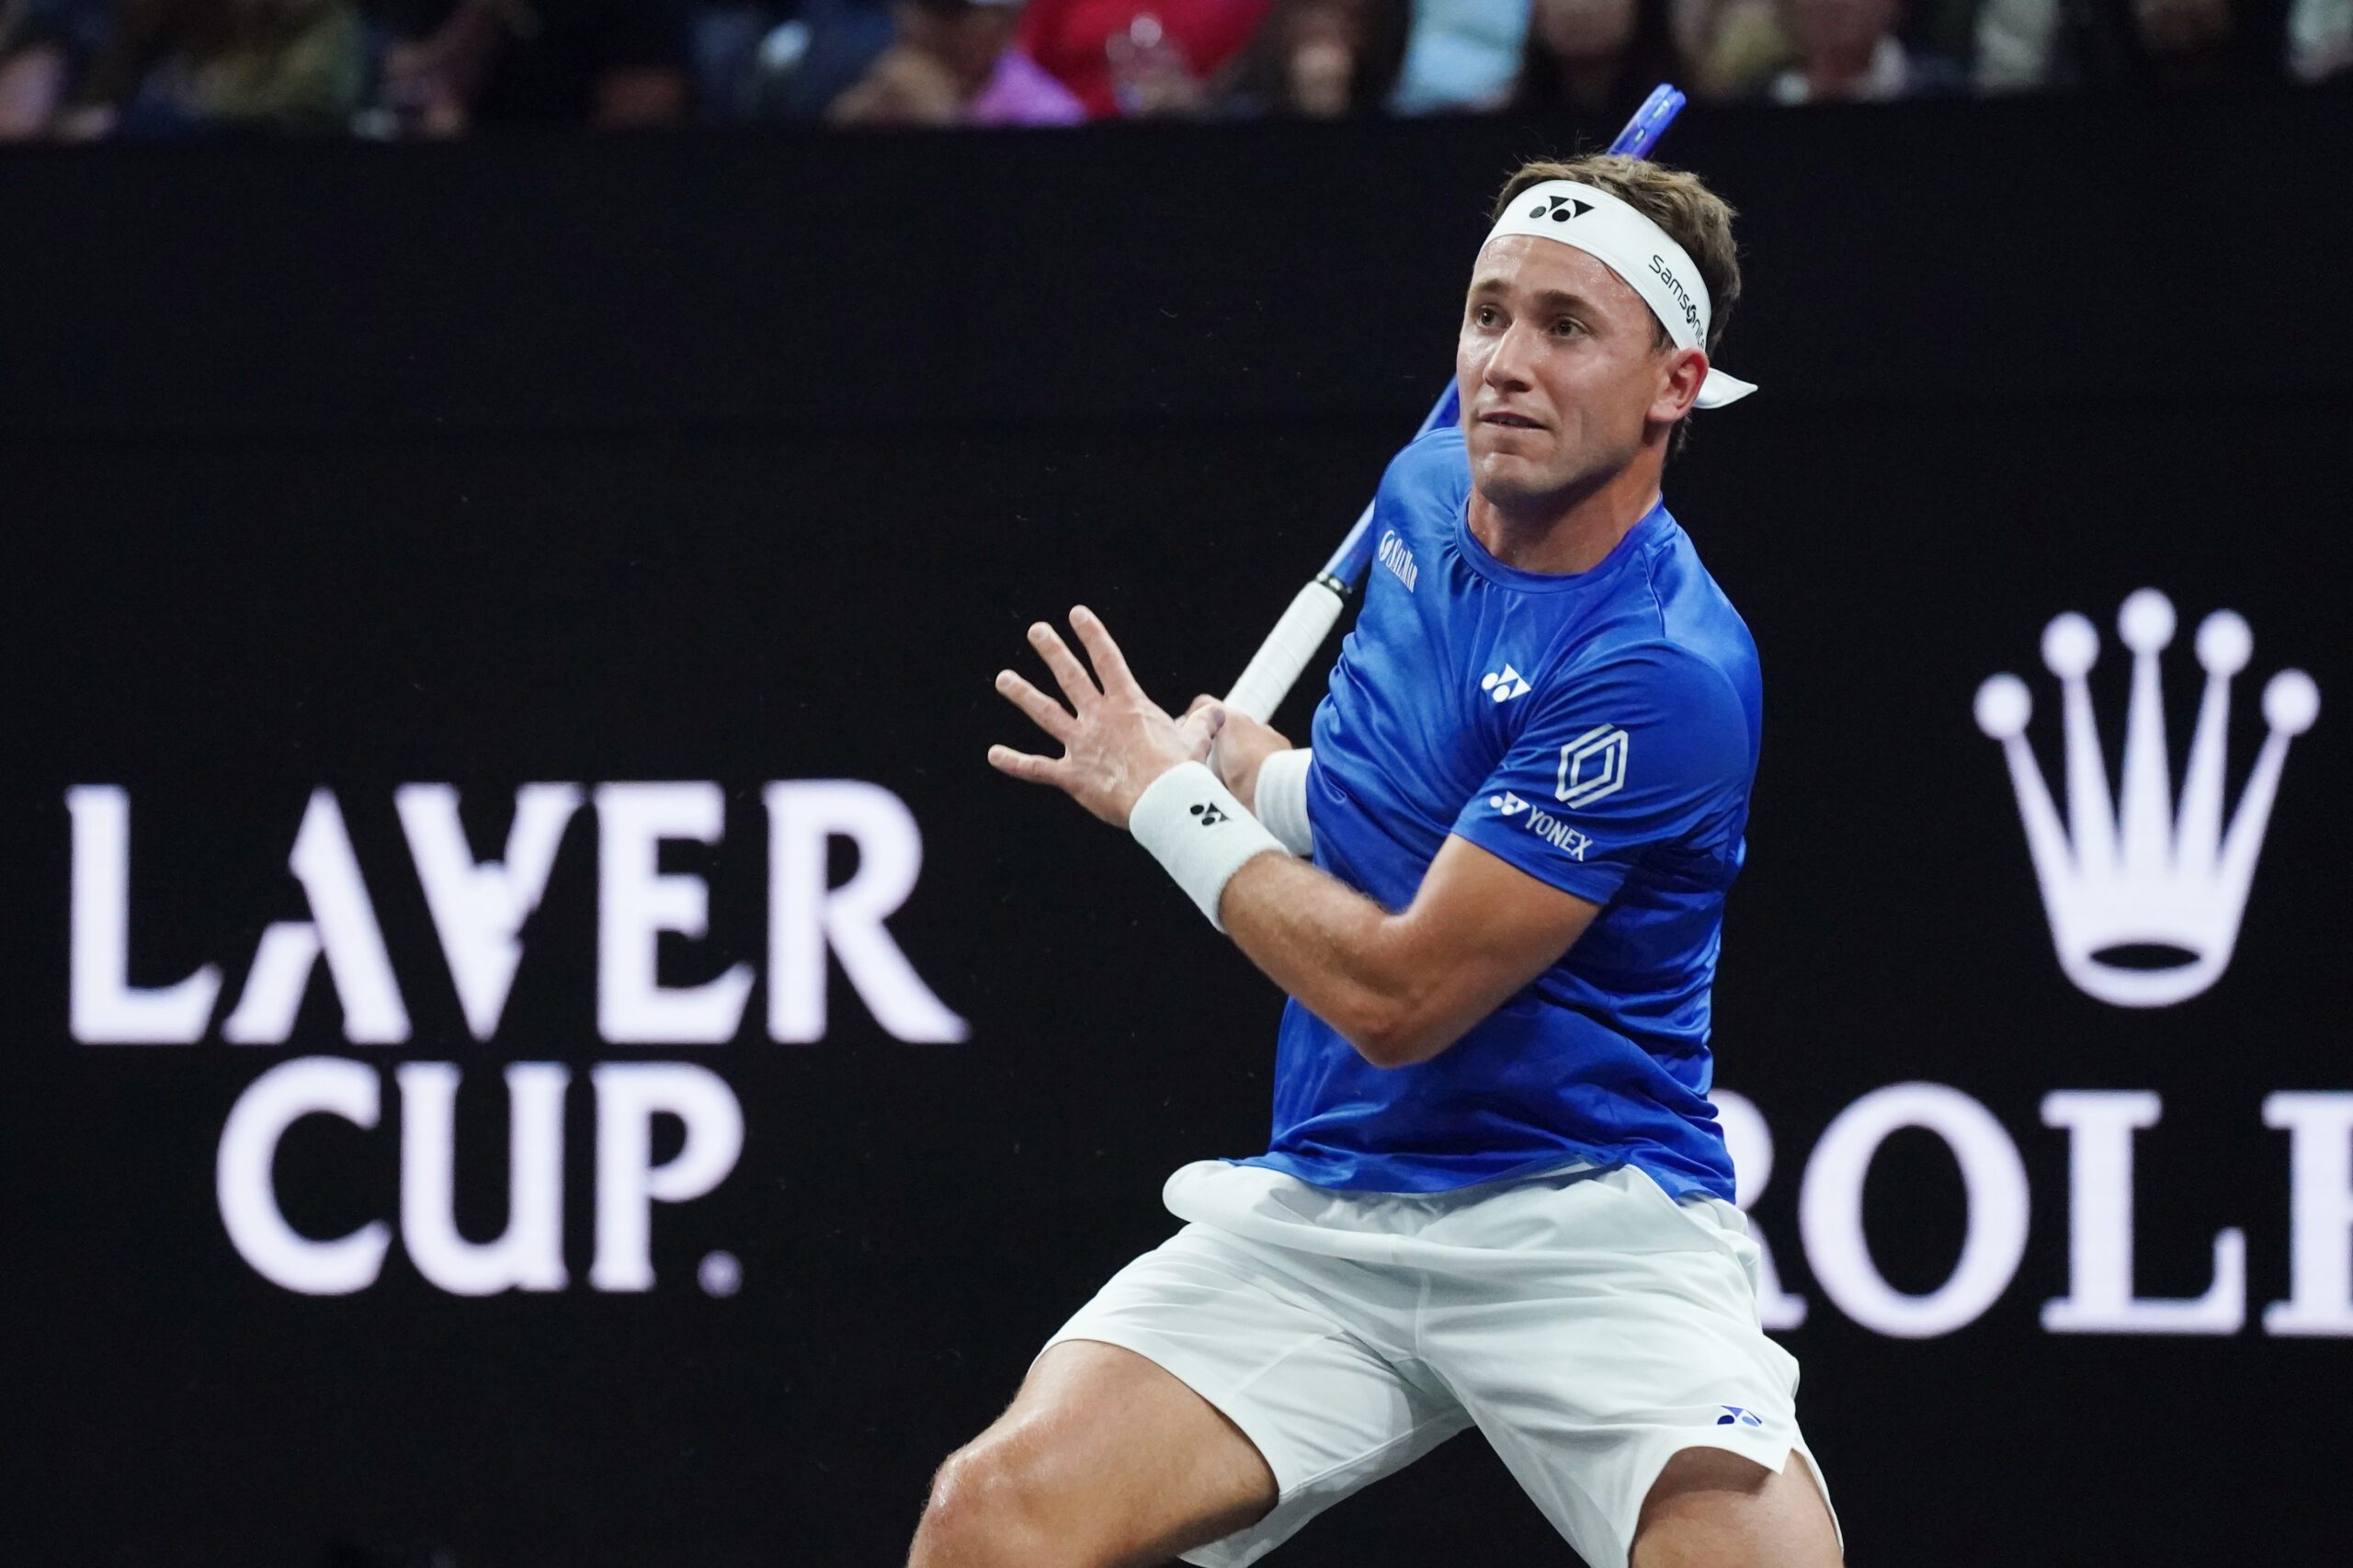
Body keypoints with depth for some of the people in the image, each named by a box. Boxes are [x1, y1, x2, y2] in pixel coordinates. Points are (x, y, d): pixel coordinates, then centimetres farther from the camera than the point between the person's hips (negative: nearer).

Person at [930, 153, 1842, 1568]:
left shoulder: (1666, 672, -19)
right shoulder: (1424, 495, 7)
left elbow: (1397, 995, -18)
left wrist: (1173, 801, -6)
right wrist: (1242, 766, 8)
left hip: (1589, 1235, -6)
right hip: (1318, 1218, 6)